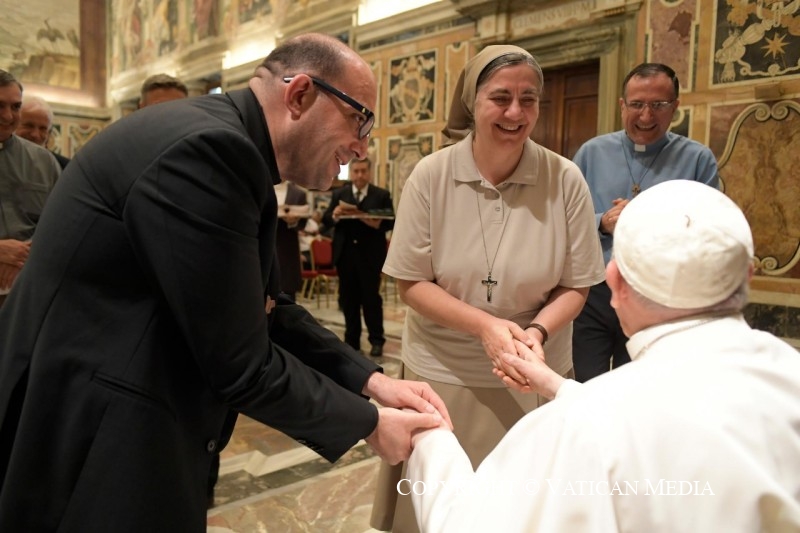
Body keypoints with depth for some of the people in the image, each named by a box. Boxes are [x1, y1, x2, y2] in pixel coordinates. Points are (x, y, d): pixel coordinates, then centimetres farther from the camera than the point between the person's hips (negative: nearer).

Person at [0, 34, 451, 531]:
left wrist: (370, 380, 0)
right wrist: (369, 424, -10)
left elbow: (270, 312, 9)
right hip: (87, 441, -9)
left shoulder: (226, 149, 6)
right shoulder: (209, 146, -25)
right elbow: (243, 367, -24)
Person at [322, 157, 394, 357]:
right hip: (345, 254, 3)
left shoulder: (382, 195, 2)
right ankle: (352, 339, 22)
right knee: (348, 298, 10)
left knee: (371, 297, 1)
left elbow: (391, 221, -6)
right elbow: (325, 220, 3)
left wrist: (379, 223, -26)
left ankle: (377, 340, 12)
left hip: (370, 255, -3)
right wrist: (334, 215, -19)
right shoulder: (338, 194, 9)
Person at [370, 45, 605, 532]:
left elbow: (575, 285, -2)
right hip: (443, 373, 0)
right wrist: (484, 324, -20)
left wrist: (537, 331, -22)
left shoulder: (566, 180, -10)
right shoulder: (431, 175, -11)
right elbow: (411, 282, -7)